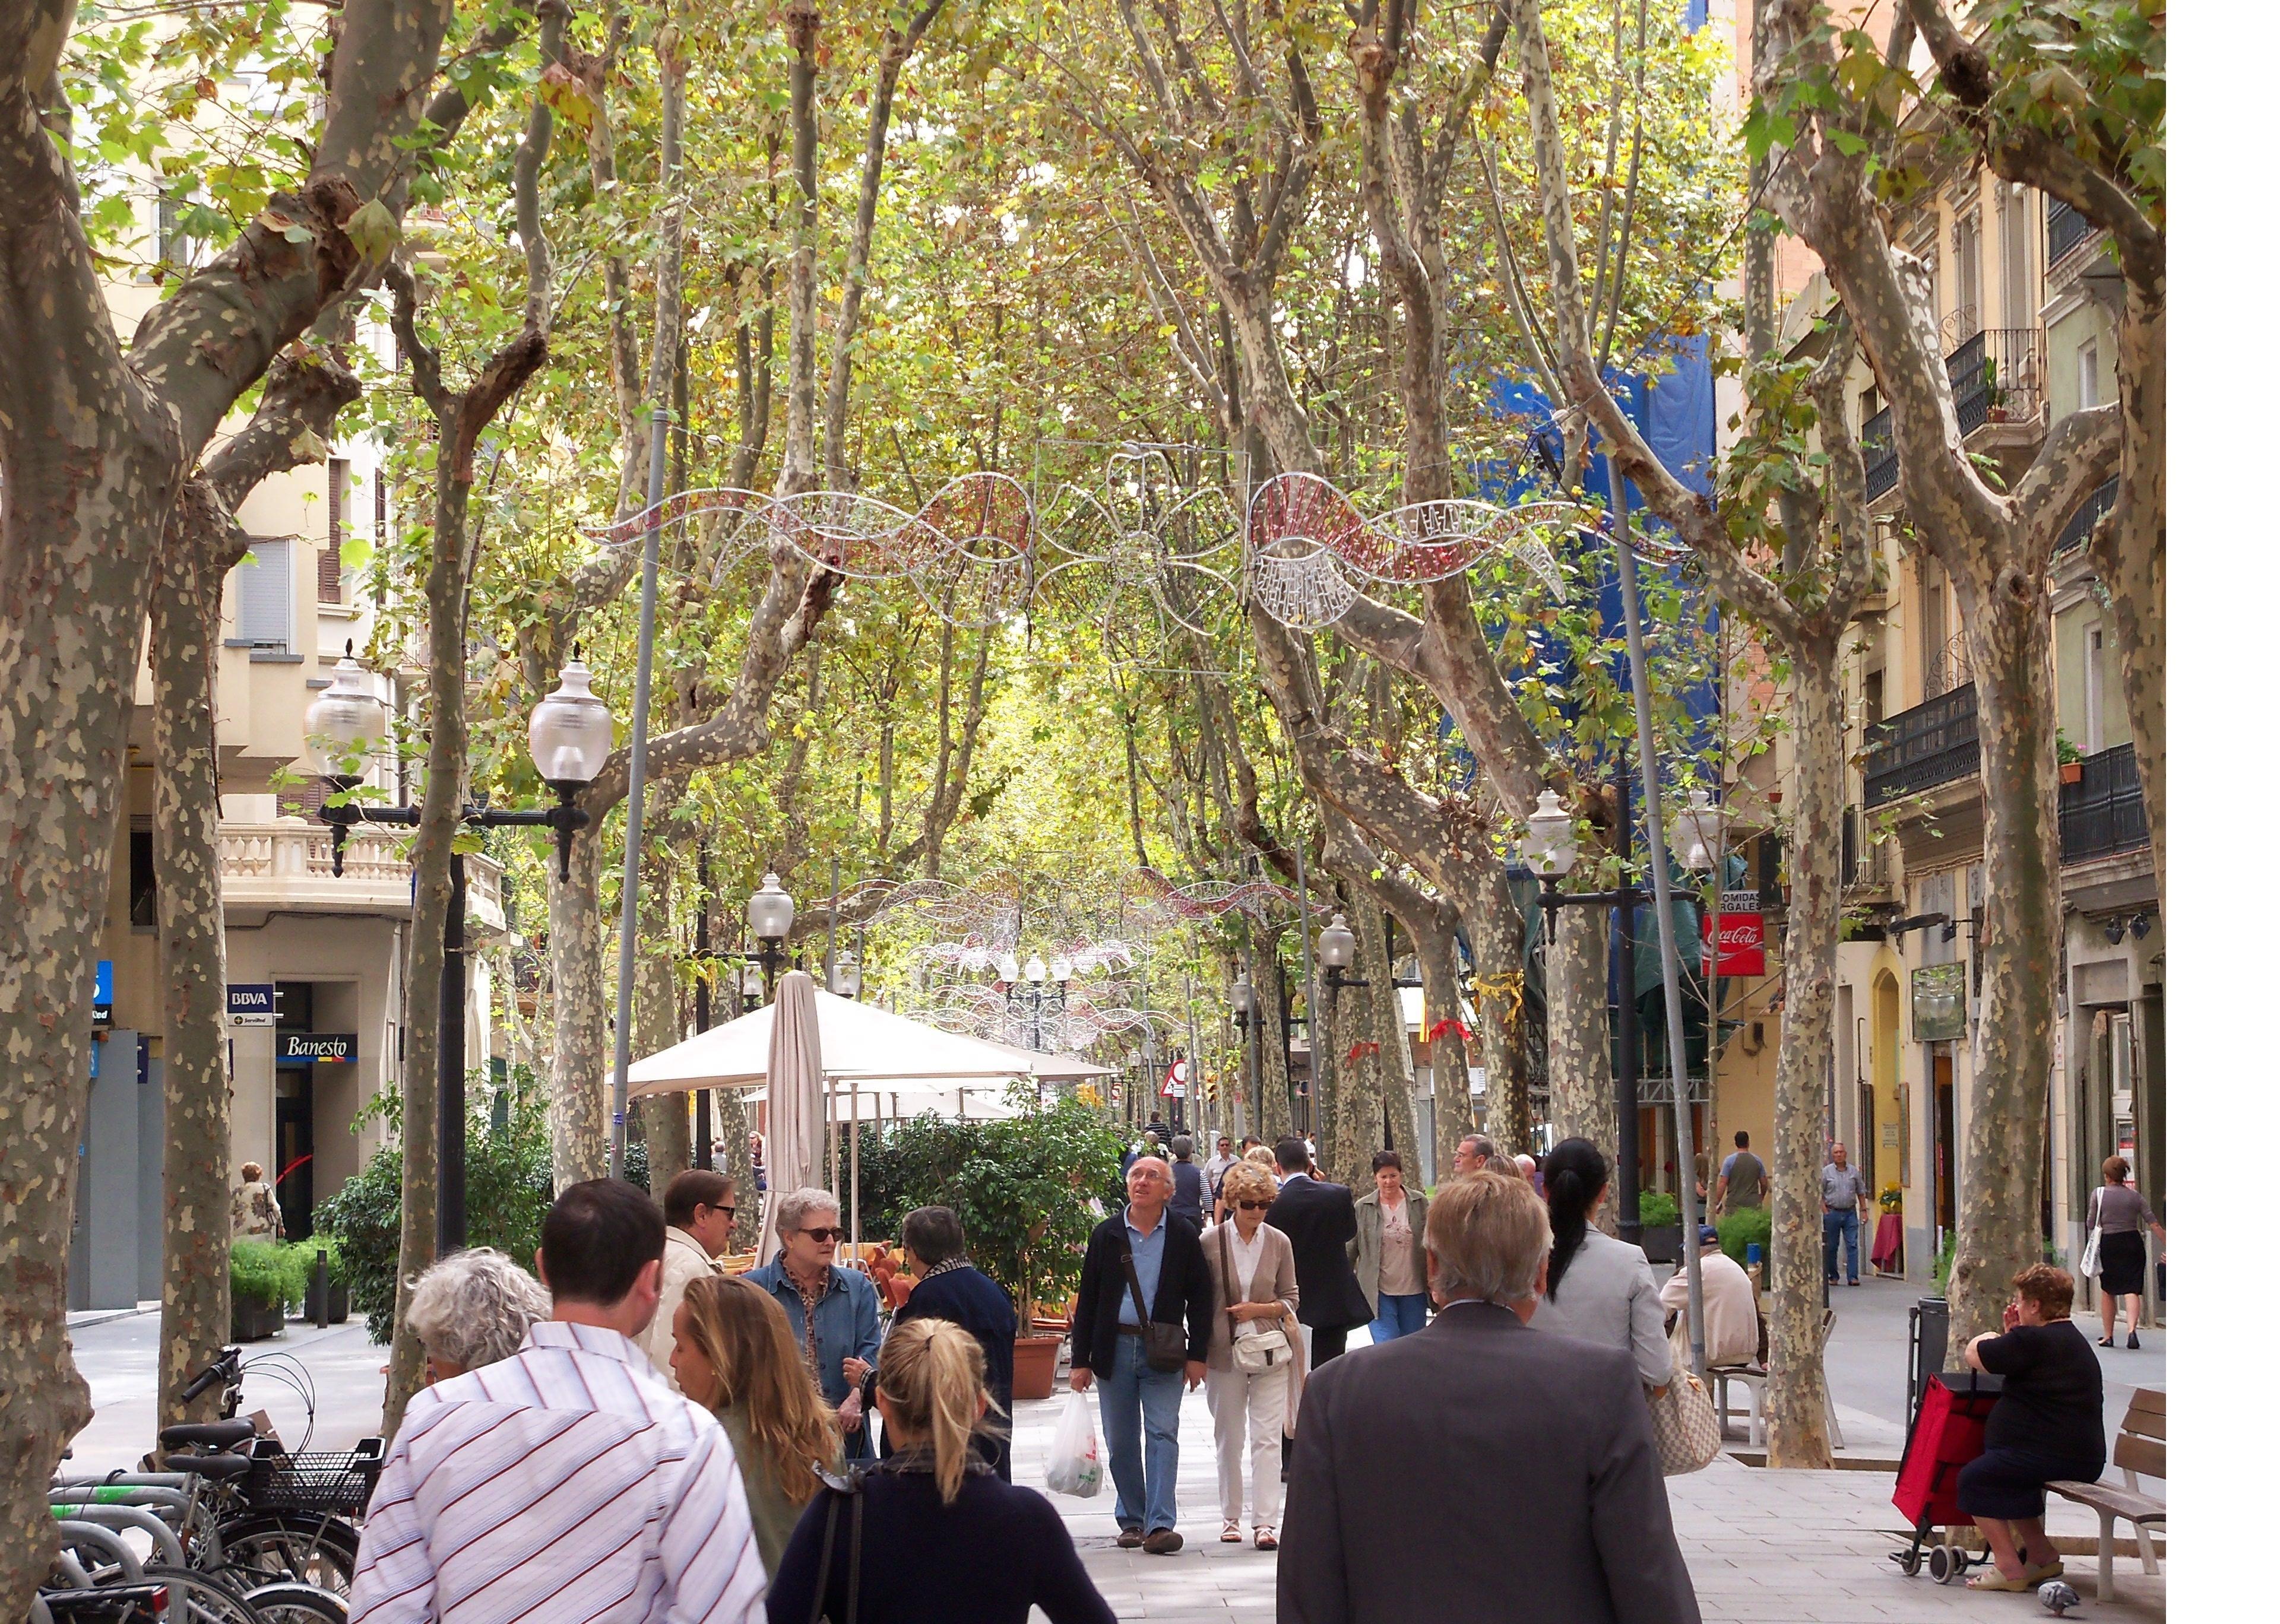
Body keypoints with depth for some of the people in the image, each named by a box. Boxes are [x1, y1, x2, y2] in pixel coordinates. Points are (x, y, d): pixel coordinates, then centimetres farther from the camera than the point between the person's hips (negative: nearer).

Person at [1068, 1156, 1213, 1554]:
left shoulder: (1183, 1236, 2)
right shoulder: (1107, 1234, 4)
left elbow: (1200, 1297, 5)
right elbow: (1087, 1298, 6)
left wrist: (1197, 1355, -1)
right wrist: (1080, 1359, 2)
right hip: (1115, 1348, 2)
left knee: (1163, 1434, -10)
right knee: (1121, 1442, 7)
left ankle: (1160, 1524, -14)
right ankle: (1132, 1520, 19)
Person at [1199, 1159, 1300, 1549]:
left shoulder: (1279, 1242, 2)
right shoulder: (1210, 1242, -2)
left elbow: (1290, 1300, 8)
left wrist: (1258, 1309, -10)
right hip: (1224, 1352, 0)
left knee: (1268, 1439, -6)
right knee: (1229, 1439, 8)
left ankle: (1265, 1521, -8)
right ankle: (1231, 1517, 19)